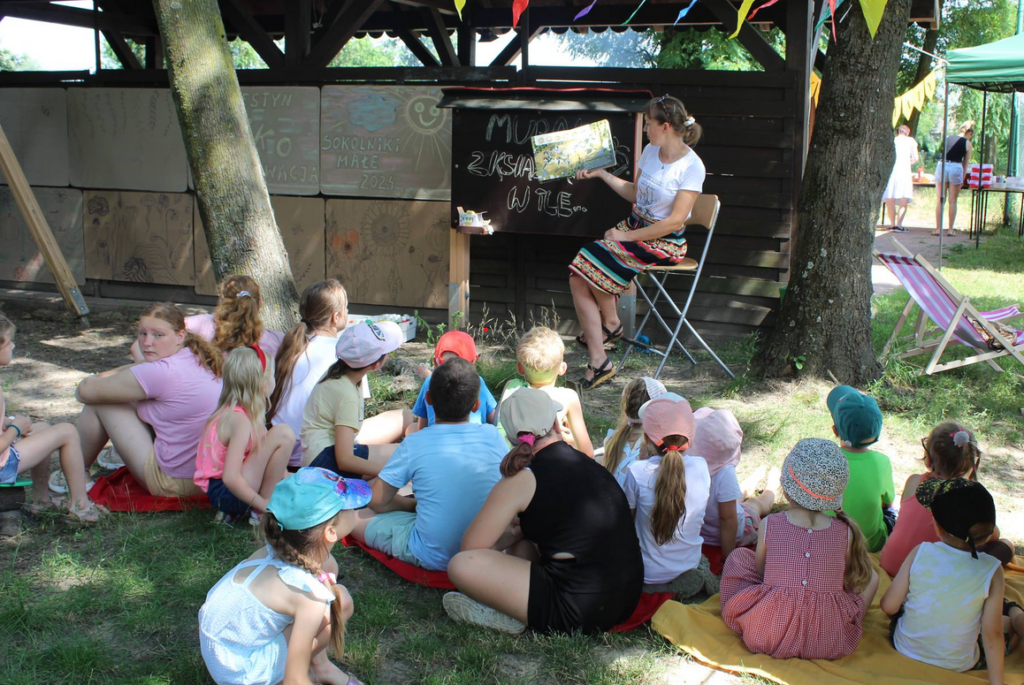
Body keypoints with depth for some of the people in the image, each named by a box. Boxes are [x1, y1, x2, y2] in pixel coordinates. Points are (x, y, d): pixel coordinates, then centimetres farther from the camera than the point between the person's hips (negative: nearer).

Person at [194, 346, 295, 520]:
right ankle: (261, 512, -12)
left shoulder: (230, 412, 6)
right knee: (283, 434, -21)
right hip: (225, 493, -10)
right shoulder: (240, 420, -22)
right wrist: (264, 505, -21)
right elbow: (230, 478, -29)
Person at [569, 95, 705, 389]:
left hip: (665, 242, -7)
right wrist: (602, 174, 18)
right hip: (634, 226, 7)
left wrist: (628, 236, -18)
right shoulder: (650, 152, 8)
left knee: (596, 259, -25)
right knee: (577, 277, -13)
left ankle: (611, 323, 2)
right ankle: (598, 362, -14)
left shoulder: (691, 166, -15)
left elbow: (675, 222, -19)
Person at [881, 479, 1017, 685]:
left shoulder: (920, 553, -19)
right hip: (960, 666, -1)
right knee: (1007, 621, 22)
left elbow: (889, 606, -13)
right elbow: (992, 634, -17)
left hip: (905, 650, 1)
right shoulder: (992, 571, -21)